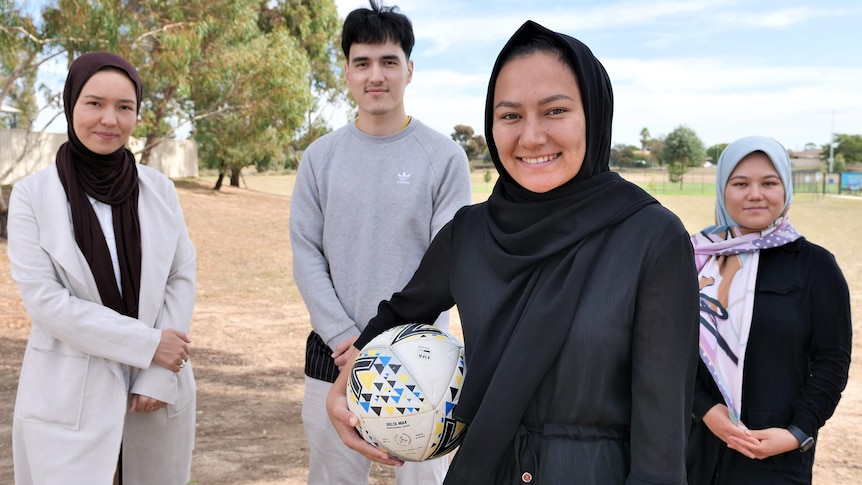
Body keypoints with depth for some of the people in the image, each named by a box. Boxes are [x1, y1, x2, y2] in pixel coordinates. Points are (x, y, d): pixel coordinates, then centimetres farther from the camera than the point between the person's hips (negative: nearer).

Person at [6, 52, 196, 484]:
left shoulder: (159, 189, 3)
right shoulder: (33, 194, -5)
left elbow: (181, 278, 2)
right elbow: (43, 298, -11)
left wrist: (159, 375, -8)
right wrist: (147, 343, -15)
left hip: (157, 386, 3)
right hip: (70, 398, -2)